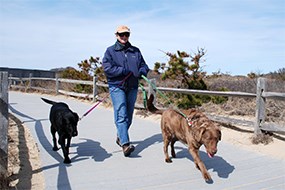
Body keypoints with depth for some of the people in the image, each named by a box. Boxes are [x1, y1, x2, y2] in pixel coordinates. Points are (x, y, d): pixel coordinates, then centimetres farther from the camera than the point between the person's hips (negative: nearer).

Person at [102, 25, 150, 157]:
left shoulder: (135, 51, 15)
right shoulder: (110, 51, 3)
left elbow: (144, 65, 17)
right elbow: (107, 68, -9)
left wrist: (141, 72, -7)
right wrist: (125, 71, -16)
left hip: (132, 88, 5)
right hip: (117, 87, -4)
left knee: (129, 116, 12)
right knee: (121, 115, -15)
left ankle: (120, 137, 32)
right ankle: (125, 144, -19)